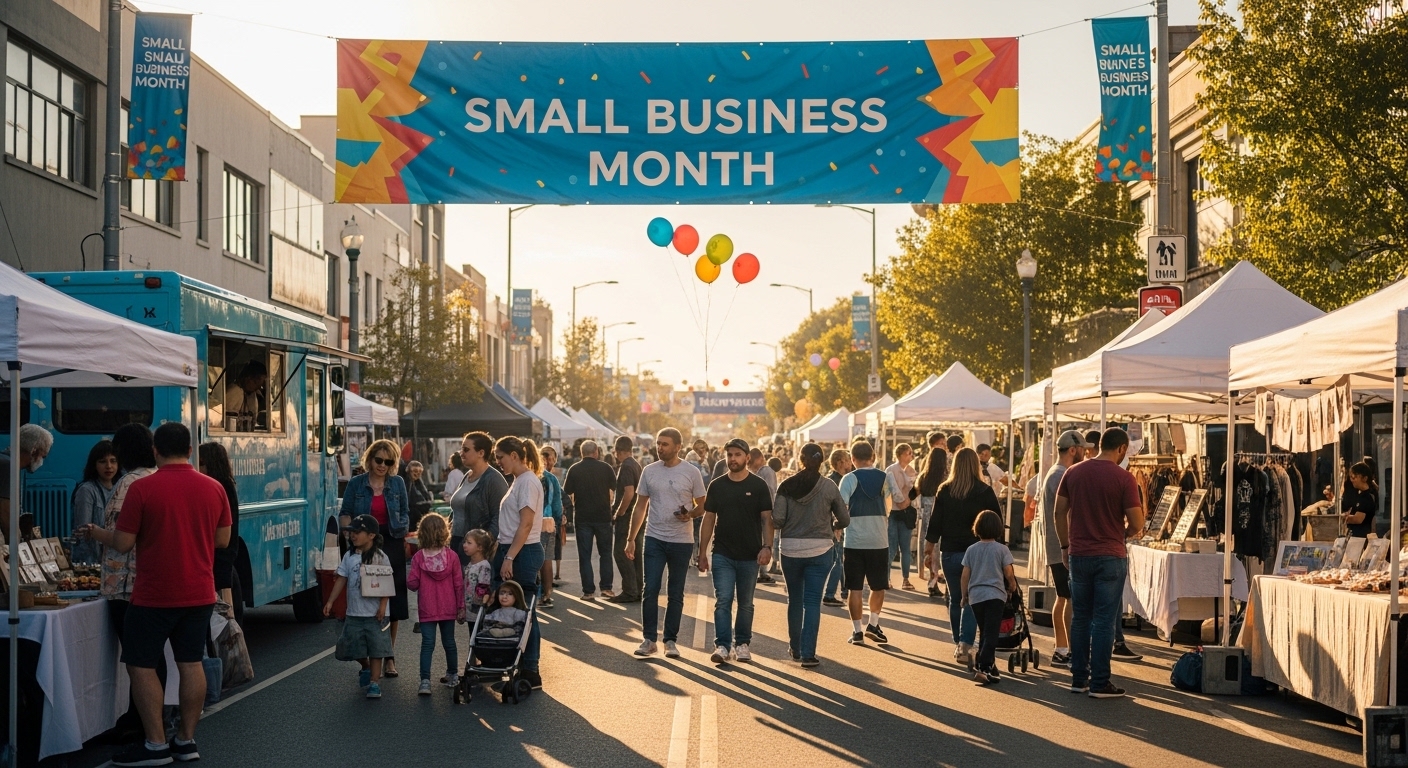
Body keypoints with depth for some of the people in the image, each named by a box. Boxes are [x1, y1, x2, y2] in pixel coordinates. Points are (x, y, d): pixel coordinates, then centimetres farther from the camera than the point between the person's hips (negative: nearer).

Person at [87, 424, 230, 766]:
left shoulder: (141, 488, -12)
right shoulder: (213, 488, 1)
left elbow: (123, 544, -9)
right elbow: (223, 540, 8)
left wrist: (98, 534, 11)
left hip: (155, 596, -5)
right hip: (199, 594, 5)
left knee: (141, 665, 5)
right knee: (191, 663, 11)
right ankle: (186, 740, 15)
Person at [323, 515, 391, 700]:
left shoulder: (380, 557, -7)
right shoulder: (349, 556, 6)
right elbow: (341, 579, 9)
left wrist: (383, 605, -15)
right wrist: (330, 601, 3)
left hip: (374, 613, -4)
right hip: (354, 613, 4)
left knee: (376, 648, -2)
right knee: (354, 647, 9)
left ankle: (374, 682, 5)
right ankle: (365, 668, 37)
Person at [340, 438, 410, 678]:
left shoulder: (398, 483, 10)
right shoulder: (356, 484, 6)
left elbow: (405, 513, 15)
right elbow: (345, 513, 6)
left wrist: (403, 527, -3)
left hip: (391, 545, 1)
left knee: (392, 602, 1)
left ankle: (388, 657, 11)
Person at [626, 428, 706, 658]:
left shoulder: (691, 472, -3)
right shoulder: (649, 471, 4)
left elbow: (702, 507, 4)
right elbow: (640, 507, 9)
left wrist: (690, 514, -19)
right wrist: (630, 539, 4)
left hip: (682, 541, -1)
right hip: (654, 538, 1)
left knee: (676, 594, 7)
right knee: (650, 591, -4)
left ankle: (670, 641, 15)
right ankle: (649, 639, 4)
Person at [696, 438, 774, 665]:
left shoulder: (758, 485, -1)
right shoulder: (717, 486, 5)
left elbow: (766, 519, -2)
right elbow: (708, 519, 7)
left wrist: (767, 546, -15)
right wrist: (702, 552, 3)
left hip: (750, 555, -1)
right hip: (722, 554, 1)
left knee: (745, 603, 9)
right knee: (723, 601, -7)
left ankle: (742, 644, 19)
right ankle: (722, 646, -6)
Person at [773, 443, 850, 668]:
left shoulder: (787, 485, -6)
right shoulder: (829, 487, -6)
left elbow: (777, 519, -10)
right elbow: (844, 520, 0)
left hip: (791, 549, 1)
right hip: (819, 550, -1)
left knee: (795, 600, 16)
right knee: (813, 602, 1)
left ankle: (795, 649, 27)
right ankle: (808, 653, -4)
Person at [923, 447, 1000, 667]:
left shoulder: (944, 491, -1)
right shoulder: (985, 492, -5)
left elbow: (935, 525, 1)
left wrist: (928, 551, 9)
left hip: (950, 553, 2)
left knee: (955, 600, 15)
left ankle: (958, 644, 21)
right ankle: (965, 644, -15)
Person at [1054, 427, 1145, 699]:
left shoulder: (1073, 473, 3)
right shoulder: (1123, 478, -10)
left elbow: (1060, 513, 6)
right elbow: (1137, 523, -11)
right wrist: (1122, 534, 10)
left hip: (1078, 555, 4)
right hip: (1109, 557, -4)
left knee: (1080, 618, 13)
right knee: (1104, 620, 0)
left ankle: (1078, 678, 17)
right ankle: (1099, 683, 3)